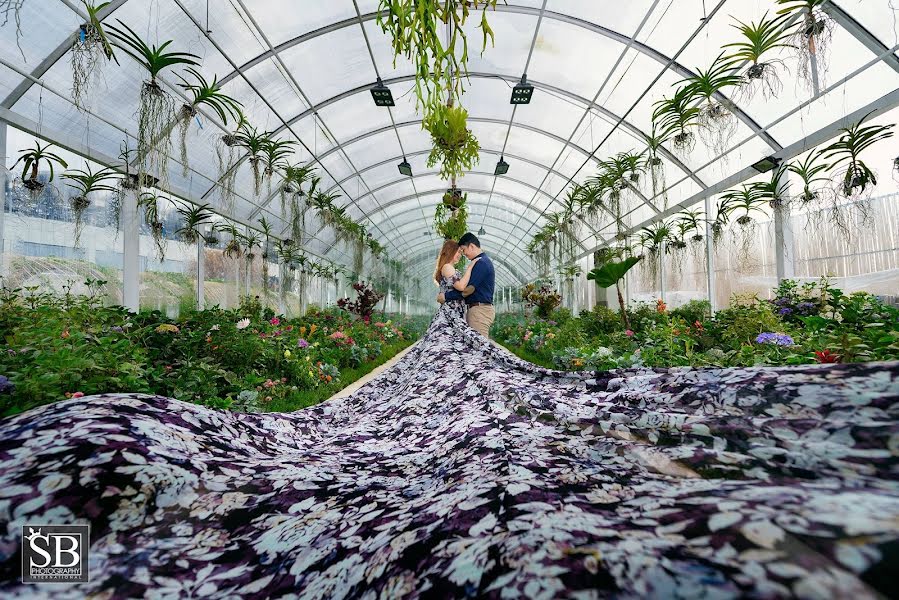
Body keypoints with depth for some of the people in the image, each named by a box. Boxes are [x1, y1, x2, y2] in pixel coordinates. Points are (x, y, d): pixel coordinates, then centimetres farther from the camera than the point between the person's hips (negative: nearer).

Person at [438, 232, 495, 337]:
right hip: (478, 309, 10)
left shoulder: (481, 263, -14)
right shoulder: (482, 261, 19)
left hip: (480, 309, -10)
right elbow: (469, 287, 21)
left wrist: (446, 296, -10)